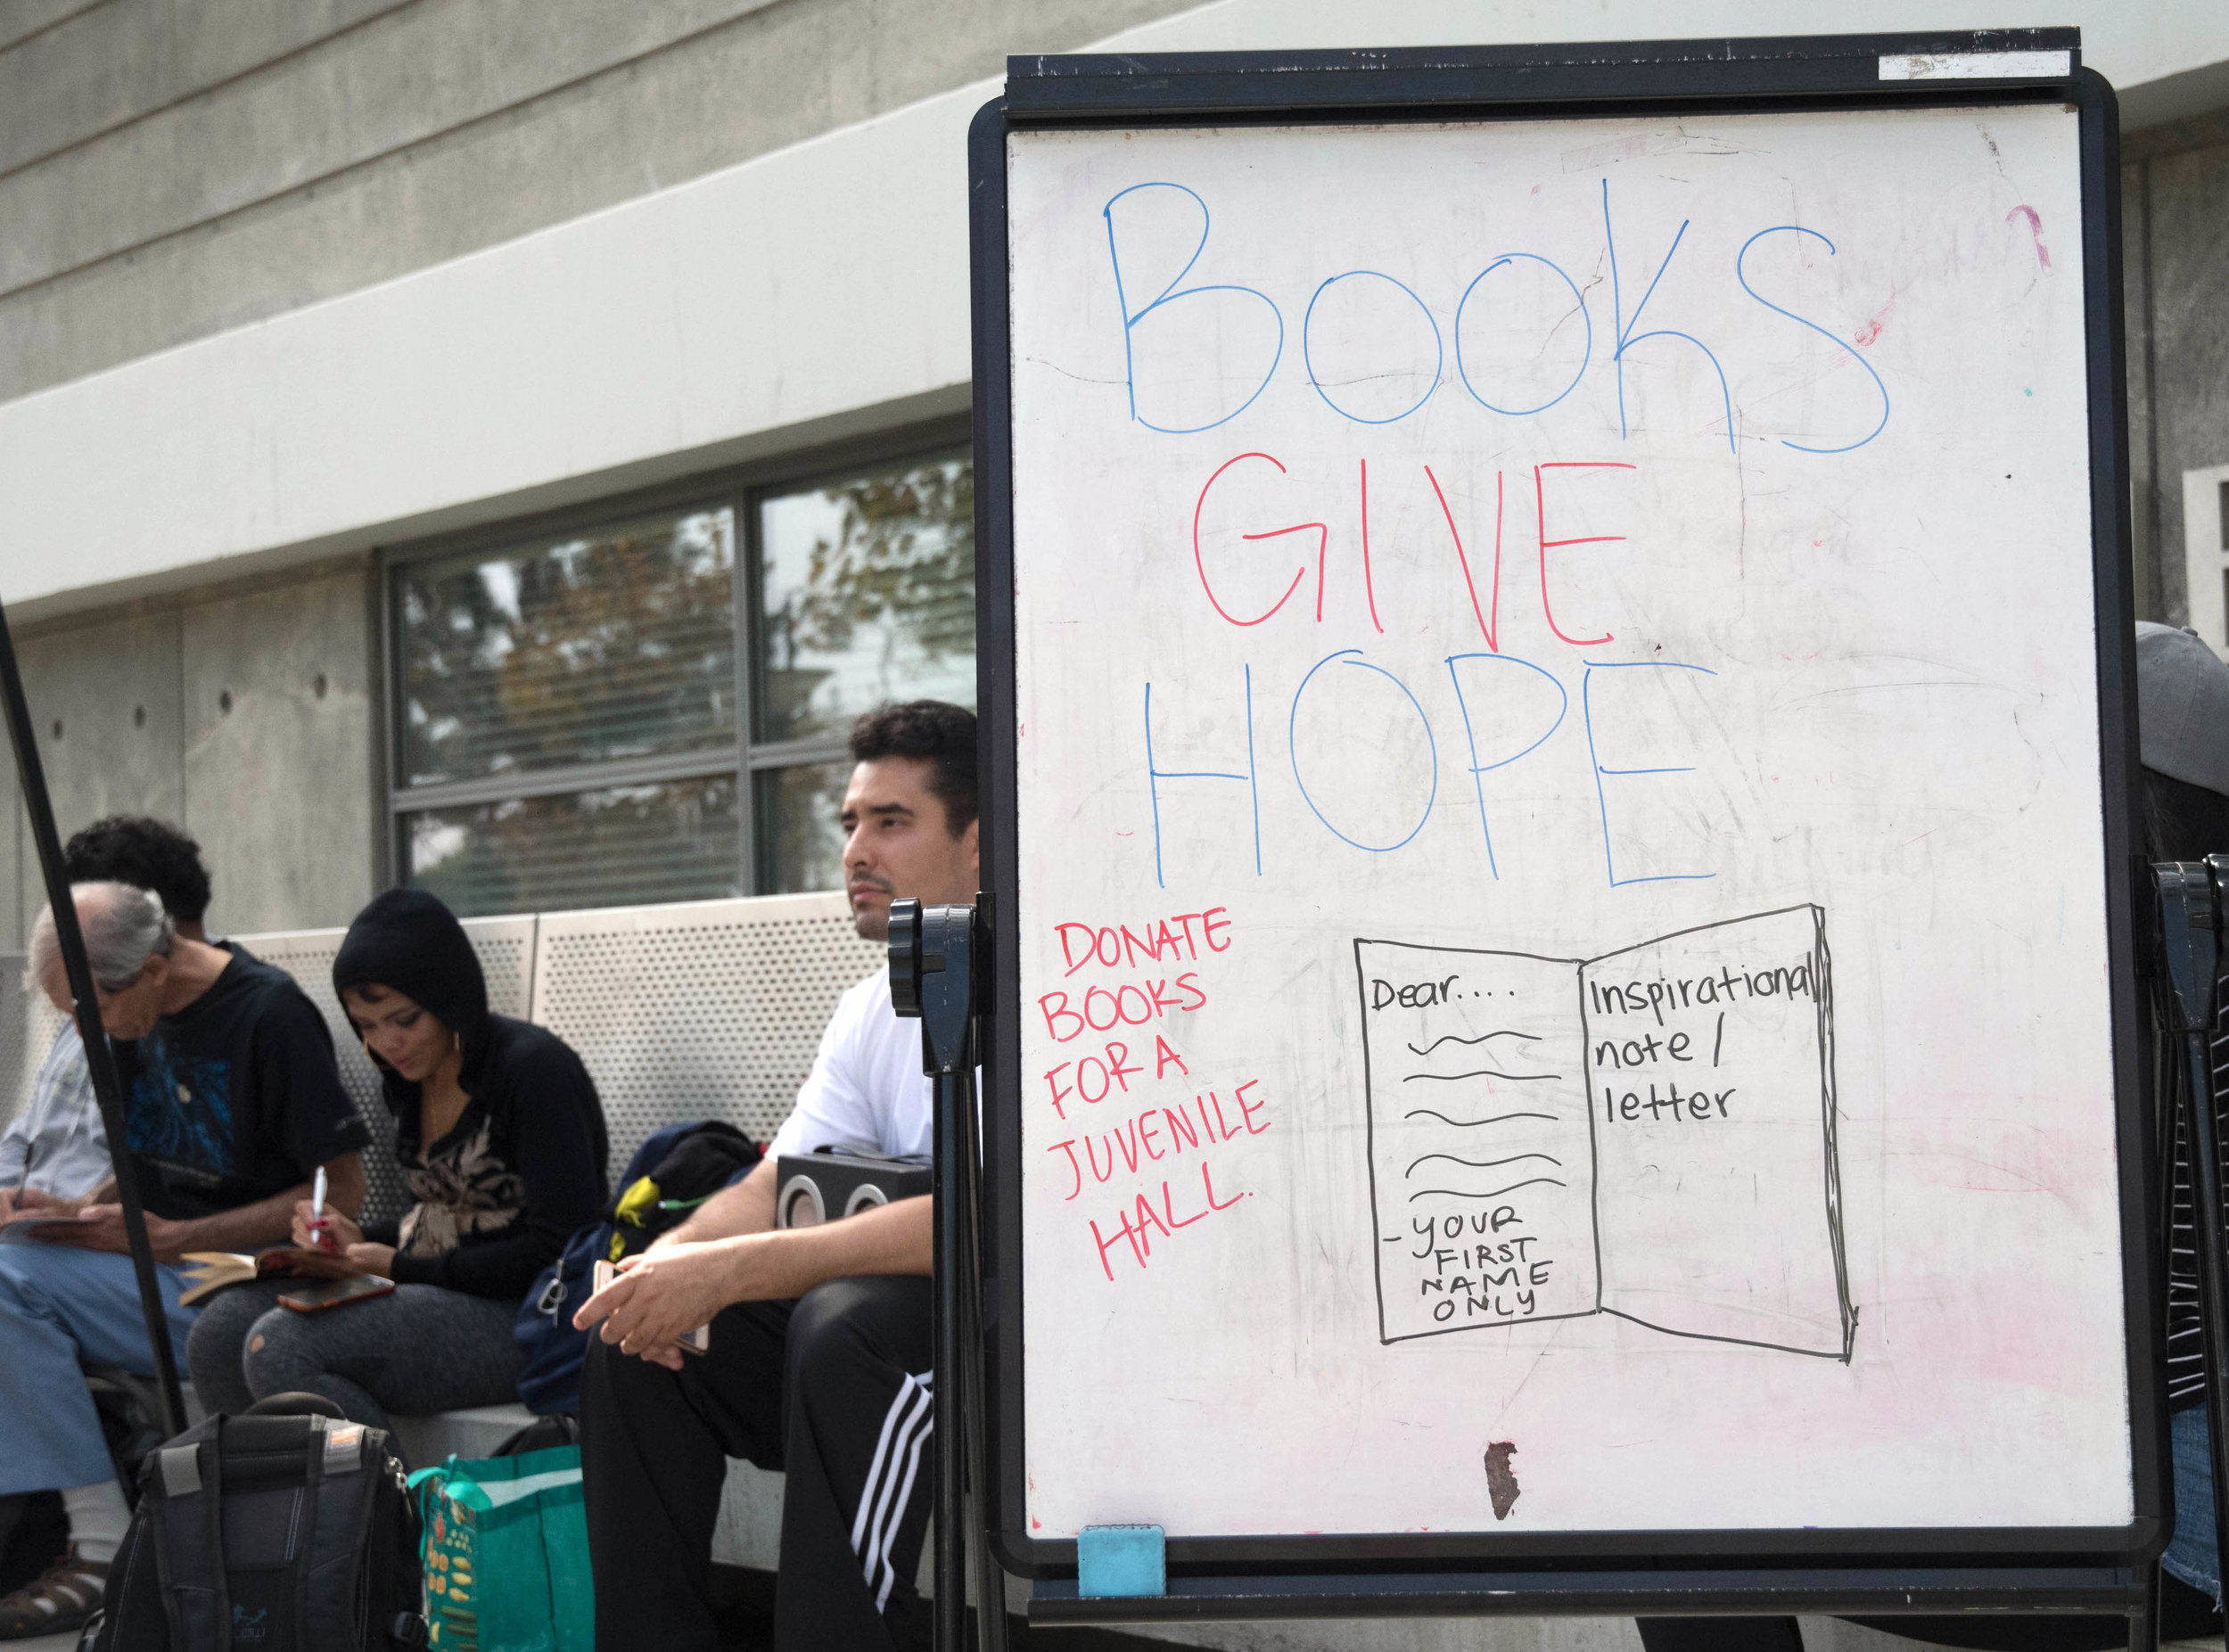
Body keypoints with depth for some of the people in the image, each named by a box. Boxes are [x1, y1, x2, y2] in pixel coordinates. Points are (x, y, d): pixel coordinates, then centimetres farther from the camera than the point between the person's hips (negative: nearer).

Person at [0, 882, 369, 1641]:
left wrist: (171, 1238, -16)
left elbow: (342, 1193, -13)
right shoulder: (137, 1021, 11)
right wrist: (81, 1211, -1)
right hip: (161, 1265, 8)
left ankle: (104, 1548, -19)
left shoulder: (270, 1012, -12)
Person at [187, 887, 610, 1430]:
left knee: (282, 1346, -24)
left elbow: (560, 1249, -17)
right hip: (434, 1291, 9)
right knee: (222, 1327, -9)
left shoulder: (533, 1068, -13)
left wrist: (401, 1267, -15)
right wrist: (363, 1241, 3)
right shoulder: (410, 1077, 13)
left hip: (523, 1316, -9)